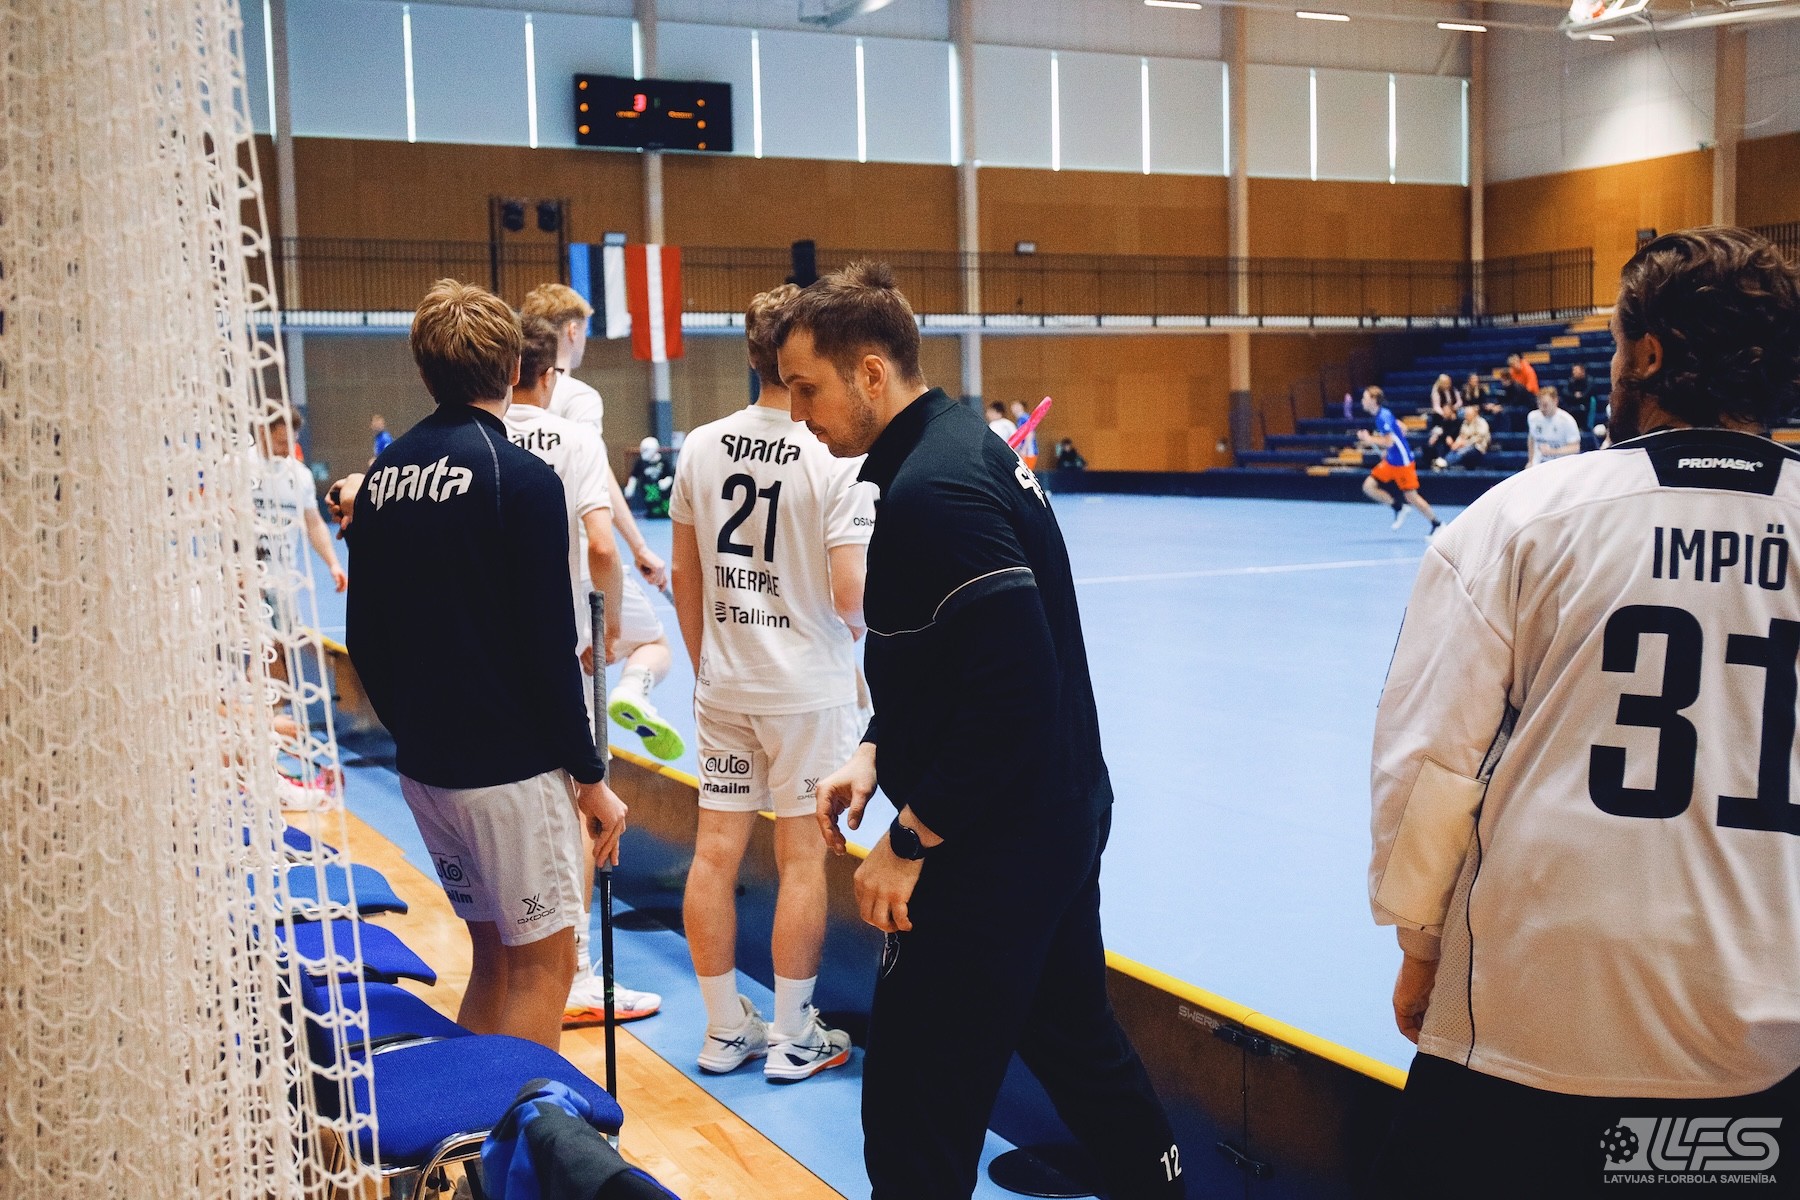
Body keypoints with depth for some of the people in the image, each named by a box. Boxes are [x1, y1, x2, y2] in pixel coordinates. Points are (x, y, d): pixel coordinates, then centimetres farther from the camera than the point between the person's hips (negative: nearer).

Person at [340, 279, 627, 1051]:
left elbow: (364, 641, 11)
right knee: (543, 967, 5)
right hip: (512, 770, -7)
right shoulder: (522, 478, -13)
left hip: (423, 768, 7)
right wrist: (590, 777, -7)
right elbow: (549, 648, -15)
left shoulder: (383, 476, 7)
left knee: (493, 958, 18)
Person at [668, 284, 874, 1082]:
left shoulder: (701, 447, 1)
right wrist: (854, 631, 5)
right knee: (802, 858, 6)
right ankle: (792, 1039, 16)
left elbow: (684, 577, 8)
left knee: (715, 852, 9)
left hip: (723, 686, 5)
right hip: (808, 688, -4)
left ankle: (725, 1031, 22)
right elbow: (850, 596, -18)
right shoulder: (839, 459, -14)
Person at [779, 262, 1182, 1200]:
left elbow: (1014, 692, -27)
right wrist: (878, 752, 12)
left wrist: (912, 840, -18)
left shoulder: (931, 493, -22)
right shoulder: (965, 447, 8)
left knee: (915, 1119, 1)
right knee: (1075, 1036, 25)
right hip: (1059, 815, 10)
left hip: (996, 847, -10)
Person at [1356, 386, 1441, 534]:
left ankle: (1437, 524, 11)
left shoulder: (1384, 416, -21)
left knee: (1411, 496, -3)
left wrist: (1369, 439, -17)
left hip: (1402, 461, -9)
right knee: (1368, 487, 0)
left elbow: (1389, 442, -27)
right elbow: (1401, 431, 19)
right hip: (1390, 461, 9)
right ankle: (1398, 507, 12)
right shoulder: (1380, 415, 7)